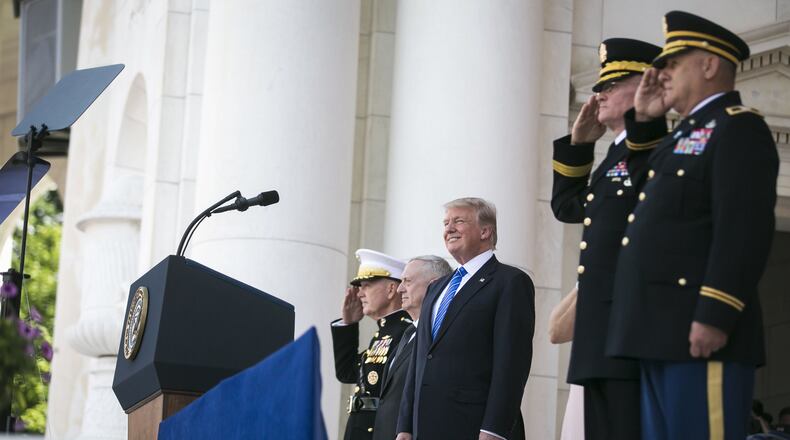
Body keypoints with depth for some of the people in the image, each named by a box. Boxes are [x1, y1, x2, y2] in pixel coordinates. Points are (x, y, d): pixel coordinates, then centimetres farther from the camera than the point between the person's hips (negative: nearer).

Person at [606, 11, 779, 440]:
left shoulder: (738, 128, -5)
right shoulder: (684, 134, 25)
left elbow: (744, 228, -17)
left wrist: (714, 316, -25)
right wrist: (643, 120, 25)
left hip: (700, 331, -10)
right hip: (659, 334, 10)